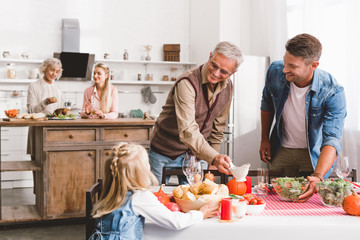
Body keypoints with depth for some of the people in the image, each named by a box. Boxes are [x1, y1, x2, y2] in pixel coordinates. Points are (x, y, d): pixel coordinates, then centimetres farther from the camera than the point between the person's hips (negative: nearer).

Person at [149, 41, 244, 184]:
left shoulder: (227, 87, -4)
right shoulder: (187, 82, -26)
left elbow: (217, 128, 7)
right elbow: (187, 131, -36)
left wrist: (212, 165, 5)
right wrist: (214, 158, -48)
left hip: (198, 152, 5)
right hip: (164, 153, -5)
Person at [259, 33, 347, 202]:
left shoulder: (333, 92, -29)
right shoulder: (275, 71, -18)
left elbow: (332, 139, -35)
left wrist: (318, 177, -50)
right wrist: (264, 139, 7)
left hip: (314, 153, -3)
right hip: (281, 149, 3)